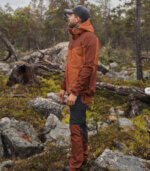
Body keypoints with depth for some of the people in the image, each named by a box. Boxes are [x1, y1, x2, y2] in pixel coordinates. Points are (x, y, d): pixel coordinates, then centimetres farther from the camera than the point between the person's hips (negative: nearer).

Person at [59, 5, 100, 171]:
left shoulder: (90, 38, -15)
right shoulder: (73, 39, 15)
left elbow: (89, 67, -21)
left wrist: (75, 92, -22)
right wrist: (63, 87, 18)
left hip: (82, 91, -9)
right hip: (73, 90, 9)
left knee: (75, 126, -6)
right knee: (80, 123, 15)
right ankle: (83, 157, 28)